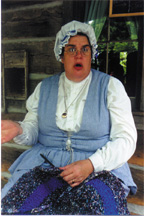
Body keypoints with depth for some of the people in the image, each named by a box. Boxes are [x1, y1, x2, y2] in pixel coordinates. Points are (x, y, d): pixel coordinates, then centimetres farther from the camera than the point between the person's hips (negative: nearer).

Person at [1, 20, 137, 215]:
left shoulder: (110, 86, 3)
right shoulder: (44, 87, 13)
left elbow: (126, 139, -3)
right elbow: (32, 129, 13)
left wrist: (91, 164, -18)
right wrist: (19, 130, -12)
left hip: (100, 166, -1)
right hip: (45, 162, 2)